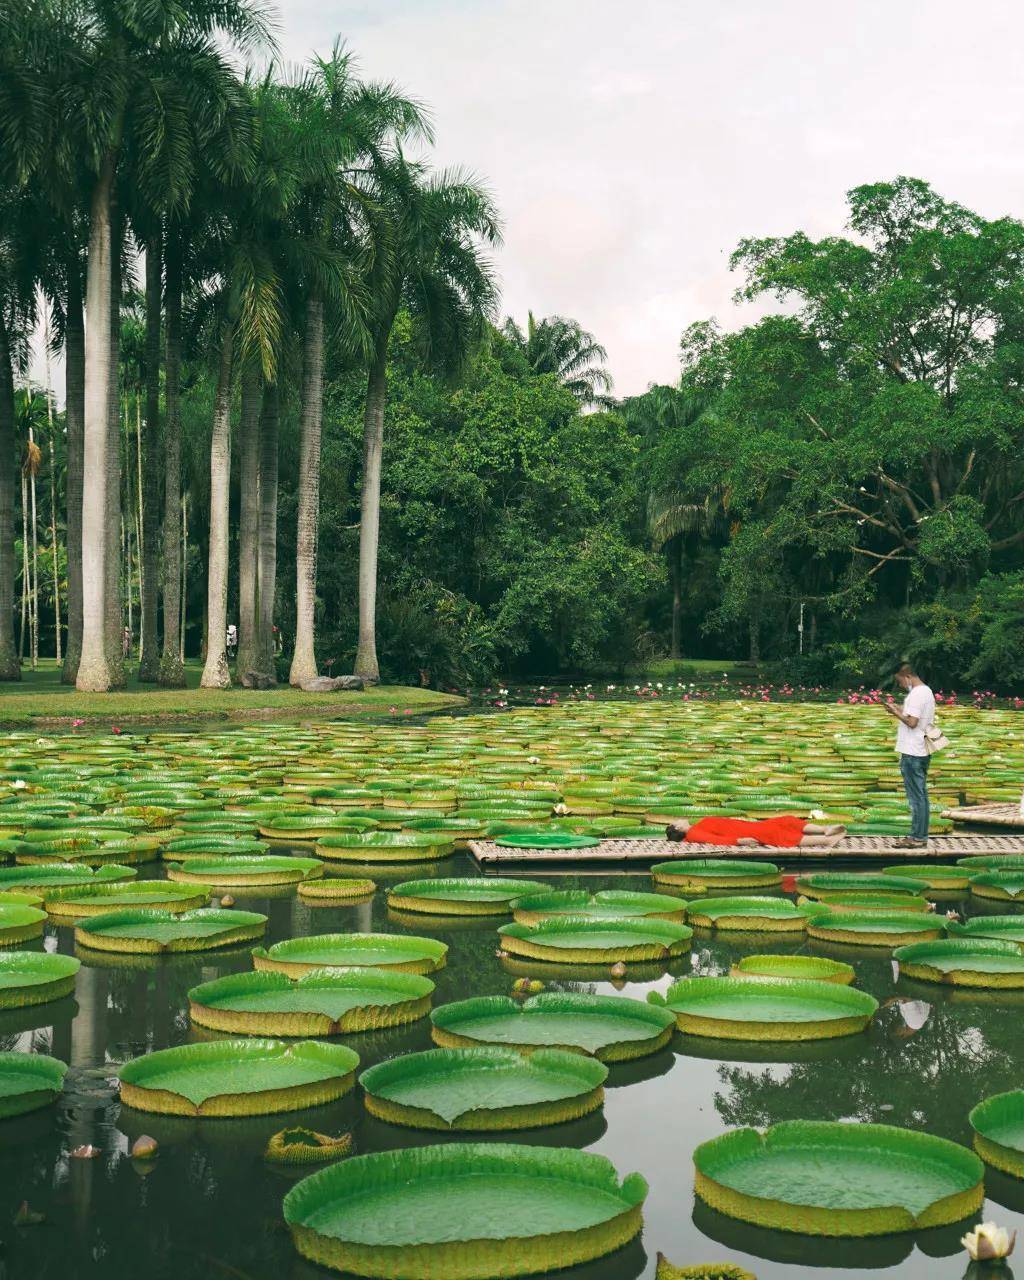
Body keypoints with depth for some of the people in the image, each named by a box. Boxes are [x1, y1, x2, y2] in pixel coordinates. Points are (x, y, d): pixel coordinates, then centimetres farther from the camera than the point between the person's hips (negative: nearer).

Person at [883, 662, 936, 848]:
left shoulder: (916, 694, -16)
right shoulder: (927, 692, 16)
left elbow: (912, 722, -22)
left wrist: (896, 712, -9)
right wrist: (900, 710, 12)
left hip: (912, 753, -10)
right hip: (923, 751, 10)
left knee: (915, 795, -6)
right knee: (921, 794, 12)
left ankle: (917, 837, -3)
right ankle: (921, 835, 17)